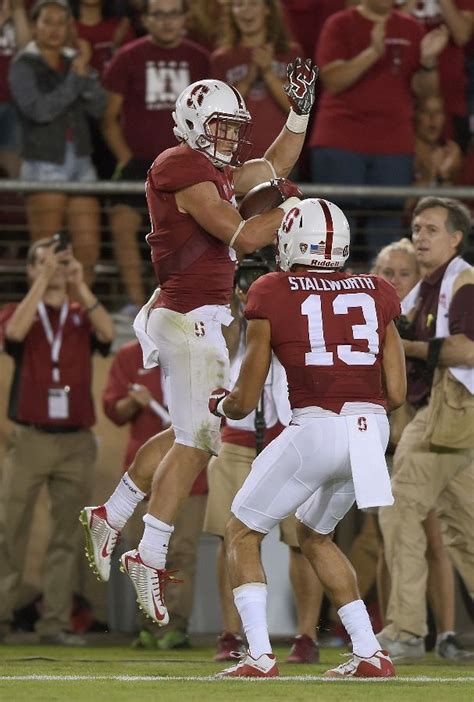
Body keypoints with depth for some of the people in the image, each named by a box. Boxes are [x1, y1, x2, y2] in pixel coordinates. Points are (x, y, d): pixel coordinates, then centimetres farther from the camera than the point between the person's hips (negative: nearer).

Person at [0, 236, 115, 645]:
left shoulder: (83, 316, 12)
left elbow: (107, 332, -10)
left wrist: (80, 285, -15)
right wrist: (44, 280, -17)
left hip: (76, 442, 2)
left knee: (67, 535, 1)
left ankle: (56, 623, 2)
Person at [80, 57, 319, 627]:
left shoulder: (215, 170, 15)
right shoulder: (186, 170, -15)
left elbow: (274, 166, 30)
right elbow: (243, 237, -20)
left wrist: (300, 109, 21)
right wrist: (289, 208, -6)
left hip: (196, 318, 10)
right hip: (190, 318, -10)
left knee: (193, 432, 17)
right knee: (197, 439, -8)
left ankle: (111, 516, 24)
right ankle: (150, 557, -4)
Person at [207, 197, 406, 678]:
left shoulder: (272, 295, 1)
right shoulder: (376, 295, 12)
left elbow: (245, 401, 4)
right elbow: (396, 394, 9)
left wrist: (219, 404, 26)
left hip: (315, 430, -5)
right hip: (372, 429, 5)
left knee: (242, 534, 13)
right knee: (314, 536, 26)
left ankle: (260, 656, -3)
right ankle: (370, 655, 17)